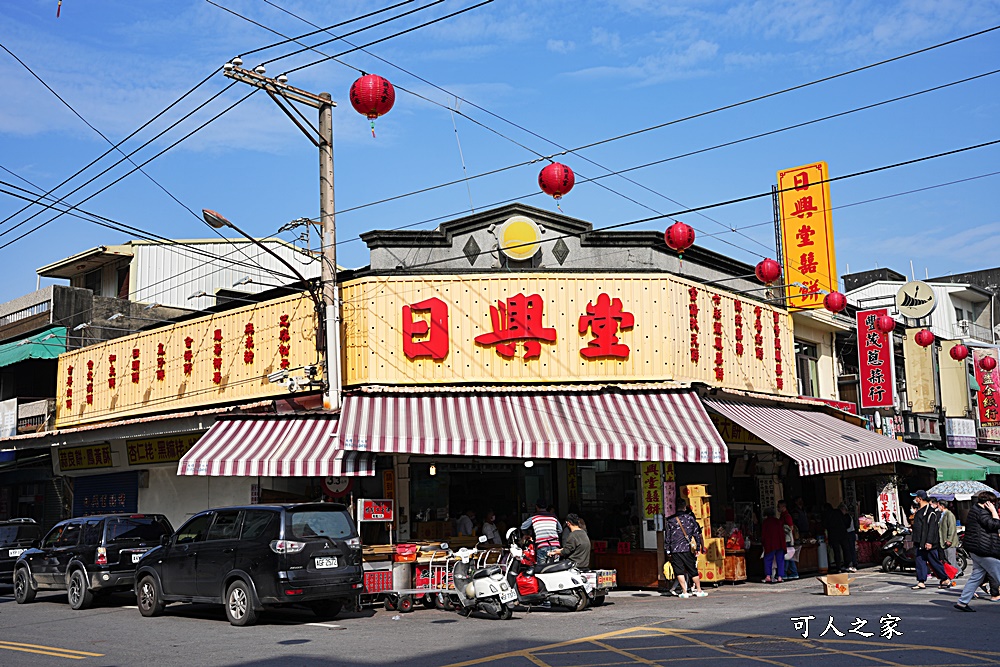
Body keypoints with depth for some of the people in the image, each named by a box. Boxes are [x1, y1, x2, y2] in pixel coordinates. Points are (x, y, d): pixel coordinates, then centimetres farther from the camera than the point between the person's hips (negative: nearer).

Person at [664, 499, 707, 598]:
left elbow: (667, 536, 3)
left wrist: (667, 549, 9)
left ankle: (684, 592, -1)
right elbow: (697, 534, 2)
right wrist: (698, 548, 5)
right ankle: (699, 590, 14)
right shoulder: (690, 518, 3)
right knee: (693, 570, 10)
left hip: (674, 550, -1)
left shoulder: (669, 520, 3)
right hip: (687, 549, 1)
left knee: (679, 571, 4)